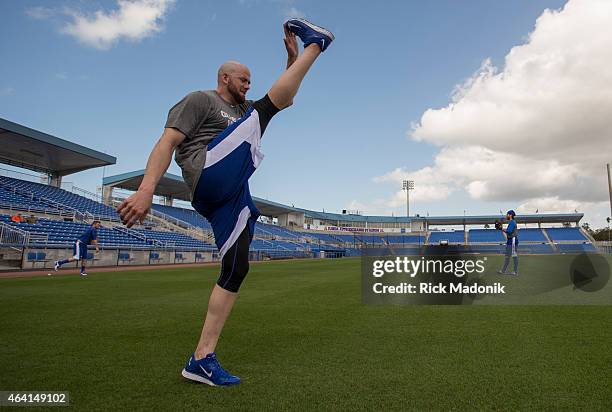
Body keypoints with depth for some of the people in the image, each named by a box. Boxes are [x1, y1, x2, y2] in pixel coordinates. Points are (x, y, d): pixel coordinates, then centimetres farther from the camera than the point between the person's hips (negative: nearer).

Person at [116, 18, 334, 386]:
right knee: (262, 110, -7)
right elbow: (168, 141, -6)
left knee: (236, 271, 1)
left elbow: (286, 97, 35)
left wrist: (292, 57, 25)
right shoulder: (201, 100, 9)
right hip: (212, 175, -8)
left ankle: (203, 359, 5)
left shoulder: (241, 109, 34)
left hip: (232, 195, 8)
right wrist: (147, 189, -20)